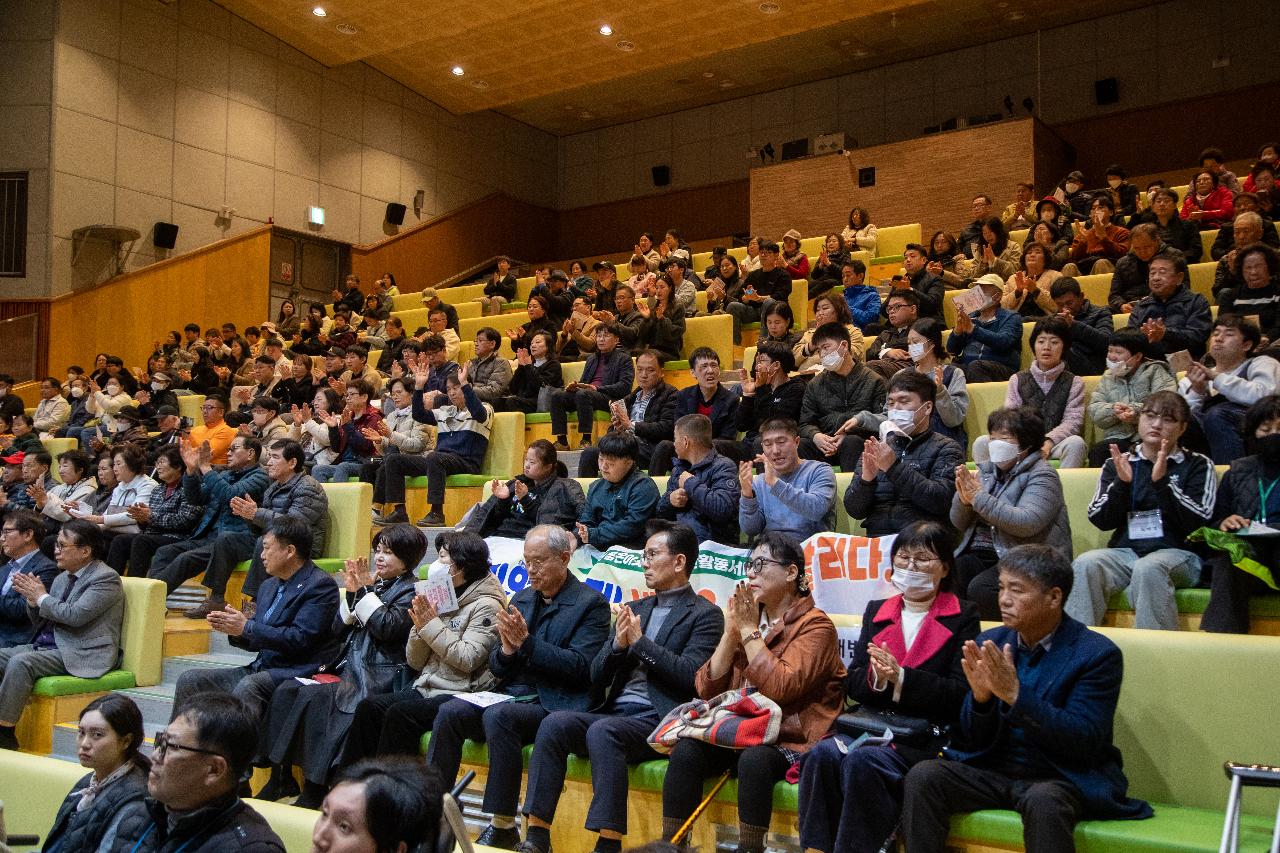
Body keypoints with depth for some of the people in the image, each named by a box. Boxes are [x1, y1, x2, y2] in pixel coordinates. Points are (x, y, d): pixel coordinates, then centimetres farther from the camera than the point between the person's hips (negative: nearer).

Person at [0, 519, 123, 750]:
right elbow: (40, 622, 23)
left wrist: (41, 597, -8)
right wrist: (32, 599, 2)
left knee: (20, 662, -28)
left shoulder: (106, 578, -10)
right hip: (46, 645, 9)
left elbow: (76, 615, -22)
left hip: (80, 654, -9)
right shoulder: (62, 578, 17)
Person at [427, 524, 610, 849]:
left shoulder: (591, 603, -3)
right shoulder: (521, 599, 16)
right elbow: (498, 667, 15)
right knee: (451, 711, -19)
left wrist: (527, 642, -18)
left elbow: (580, 667, -14)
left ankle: (503, 827, -22)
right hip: (511, 696, 6)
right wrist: (507, 650, -9)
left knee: (497, 715, -32)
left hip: (552, 705, -6)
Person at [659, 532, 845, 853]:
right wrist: (731, 632, -4)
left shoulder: (814, 624, -5)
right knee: (685, 750, -20)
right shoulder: (745, 615, 12)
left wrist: (749, 631, -13)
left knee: (754, 758, -34)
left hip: (791, 741, -5)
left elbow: (780, 688, -22)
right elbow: (707, 689, 6)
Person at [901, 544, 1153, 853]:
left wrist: (1014, 694, -27)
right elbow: (973, 739, 5)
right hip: (992, 770, 4)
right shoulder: (989, 643, 3)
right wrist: (980, 695, -18)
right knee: (922, 776, -19)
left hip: (1063, 778, -4)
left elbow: (1084, 741, -18)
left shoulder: (1098, 654, -9)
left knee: (1043, 800, -37)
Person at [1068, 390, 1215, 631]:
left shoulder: (1197, 465, 10)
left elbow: (1198, 521, -5)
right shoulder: (1118, 464, 16)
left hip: (1177, 552, -2)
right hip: (1125, 551, 3)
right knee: (1085, 563, -29)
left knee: (1148, 568, -36)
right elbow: (1100, 520, 7)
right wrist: (1122, 483, -8)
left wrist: (1162, 481, -14)